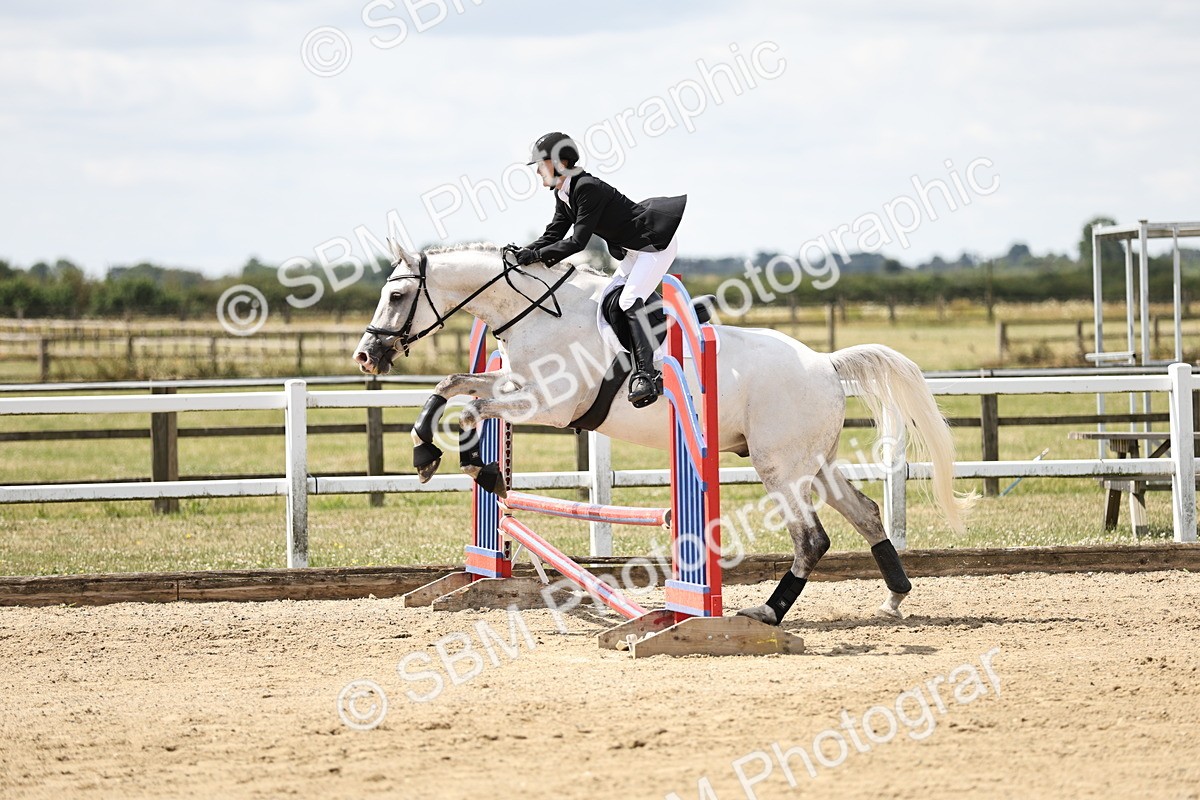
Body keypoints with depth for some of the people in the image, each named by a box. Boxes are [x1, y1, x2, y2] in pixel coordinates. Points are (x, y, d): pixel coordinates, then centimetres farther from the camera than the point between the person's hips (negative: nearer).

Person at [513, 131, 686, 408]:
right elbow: (553, 235, 7)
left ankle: (647, 376, -26)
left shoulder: (588, 188, -24)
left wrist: (537, 255, -26)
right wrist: (522, 253, -9)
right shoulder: (563, 195, 7)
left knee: (629, 300, -22)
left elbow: (577, 242, -26)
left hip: (657, 243, -11)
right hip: (634, 251, 11)